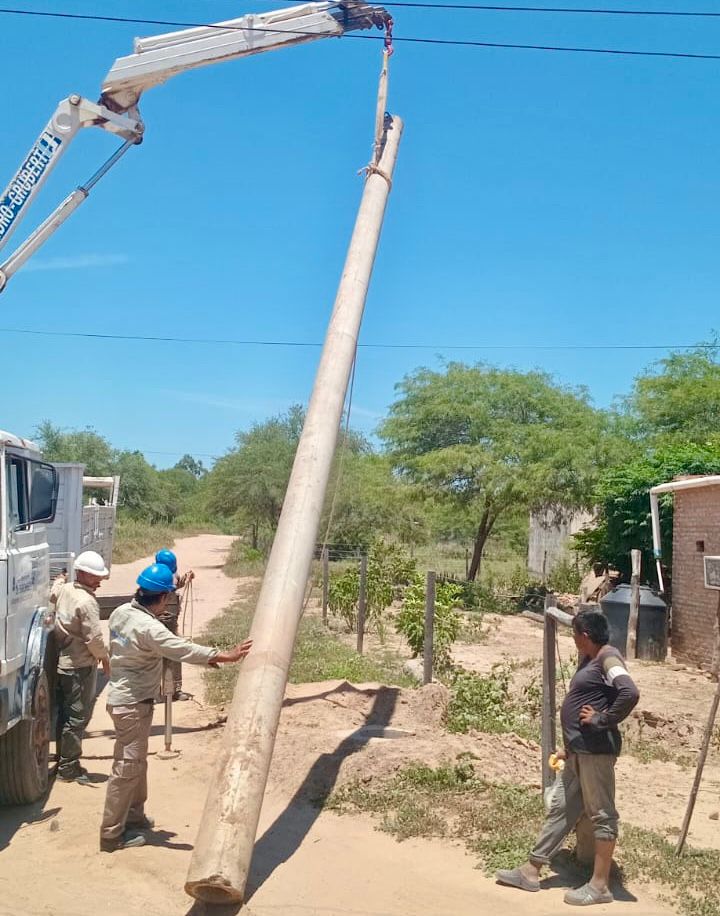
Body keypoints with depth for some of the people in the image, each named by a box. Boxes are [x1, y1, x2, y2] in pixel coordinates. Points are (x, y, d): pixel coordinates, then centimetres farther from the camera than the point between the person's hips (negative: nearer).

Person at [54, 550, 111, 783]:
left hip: (62, 661, 9)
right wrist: (104, 657, -5)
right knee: (78, 716, 0)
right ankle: (68, 766, 6)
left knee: (65, 713, 17)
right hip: (81, 666, -9)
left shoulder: (64, 590, 3)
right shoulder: (87, 602, -21)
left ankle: (63, 760, 27)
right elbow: (94, 638, -20)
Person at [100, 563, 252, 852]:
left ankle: (134, 816, 36)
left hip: (122, 696, 10)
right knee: (127, 766, 0)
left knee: (136, 761, 22)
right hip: (133, 703, -10)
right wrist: (225, 655, -29)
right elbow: (183, 649, -31)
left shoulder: (121, 612, 2)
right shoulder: (148, 627, -26)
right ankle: (112, 834, 8)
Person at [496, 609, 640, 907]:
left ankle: (600, 885, 9)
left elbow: (630, 693, -31)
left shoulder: (608, 657, -14)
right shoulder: (590, 660, 16)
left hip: (596, 750, -10)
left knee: (601, 814, 0)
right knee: (560, 809, 14)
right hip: (579, 751, 11)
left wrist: (602, 721, -21)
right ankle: (531, 871, 22)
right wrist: (570, 747, 24)